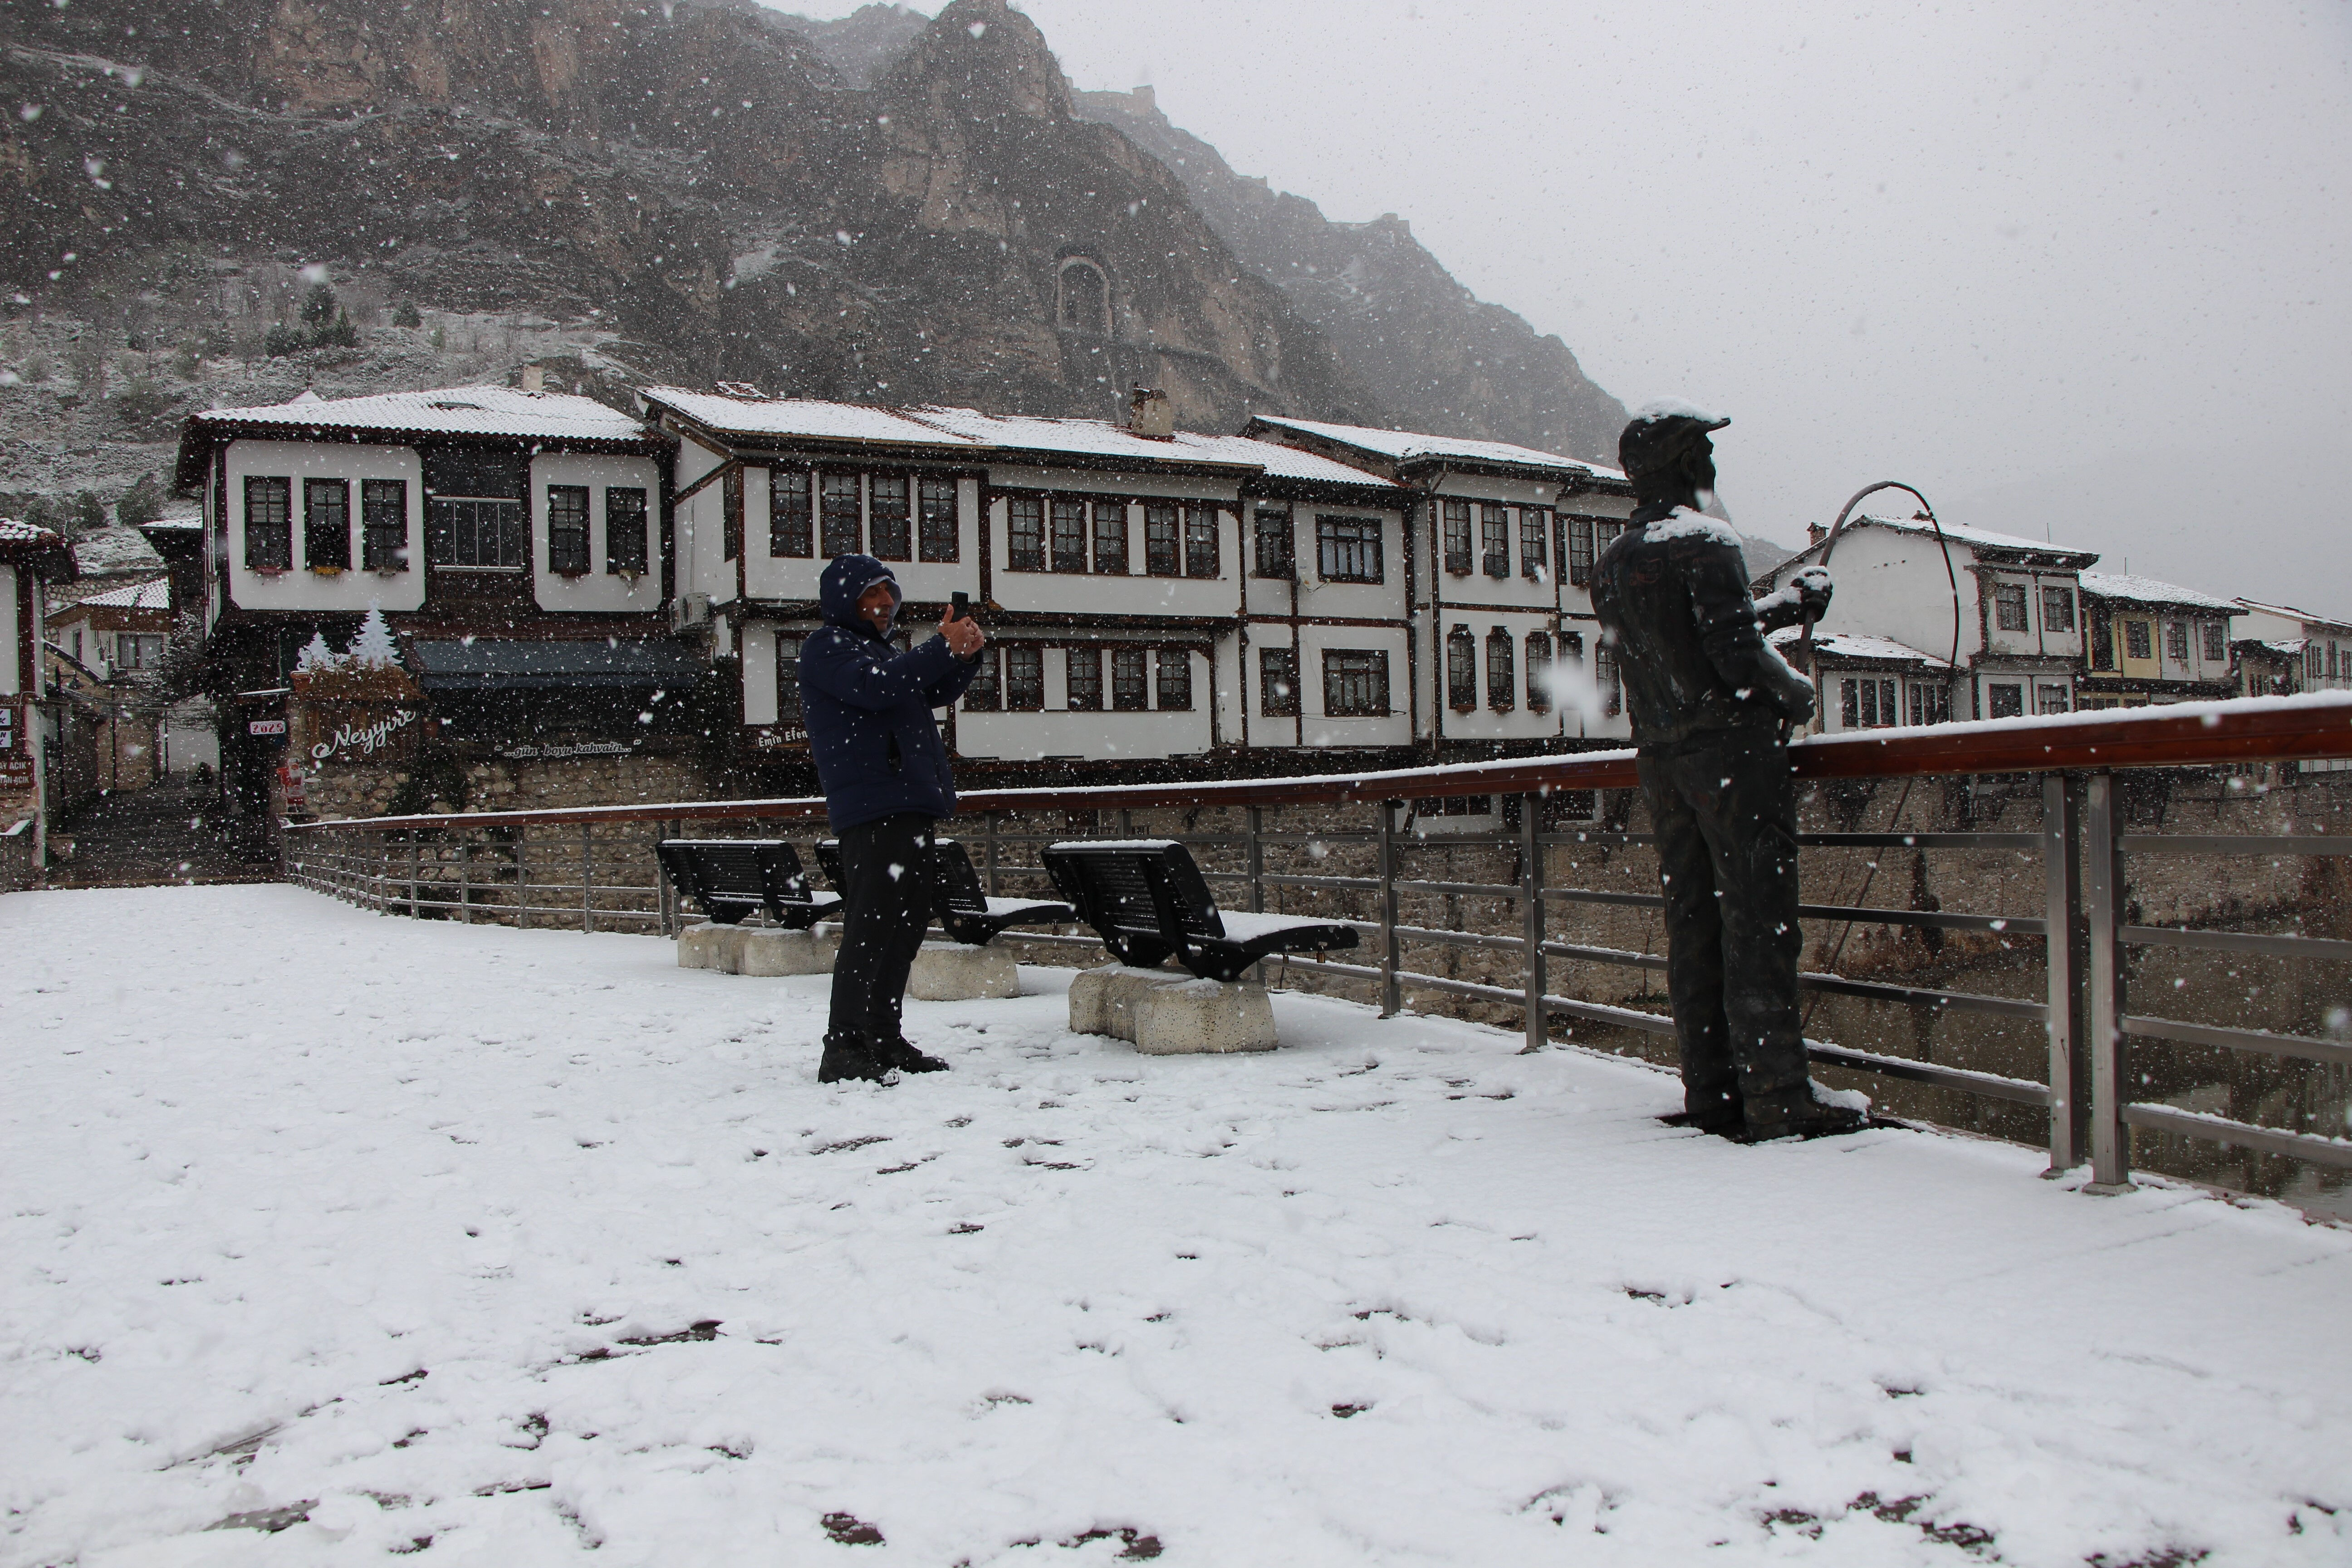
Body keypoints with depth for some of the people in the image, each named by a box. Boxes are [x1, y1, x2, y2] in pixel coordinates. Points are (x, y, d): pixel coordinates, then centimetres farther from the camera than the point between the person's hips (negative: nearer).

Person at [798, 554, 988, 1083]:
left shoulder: (879, 649, 29)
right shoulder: (827, 647, 0)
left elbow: (936, 693, 25)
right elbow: (873, 686, -19)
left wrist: (966, 654, 5)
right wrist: (943, 648, -18)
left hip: (911, 807, 10)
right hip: (871, 810, -10)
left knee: (907, 925, 10)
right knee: (871, 927, -15)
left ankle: (884, 1040, 16)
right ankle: (844, 1049, -14)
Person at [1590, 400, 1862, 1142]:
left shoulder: (1612, 565, 14)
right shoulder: (1703, 541, -12)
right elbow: (1737, 658, -18)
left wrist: (1787, 605, 25)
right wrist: (1795, 689, 1)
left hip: (1660, 759, 8)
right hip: (1732, 748, -8)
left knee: (1691, 921, 9)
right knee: (1759, 922, -6)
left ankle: (1710, 1092, 14)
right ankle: (1777, 1100, -6)